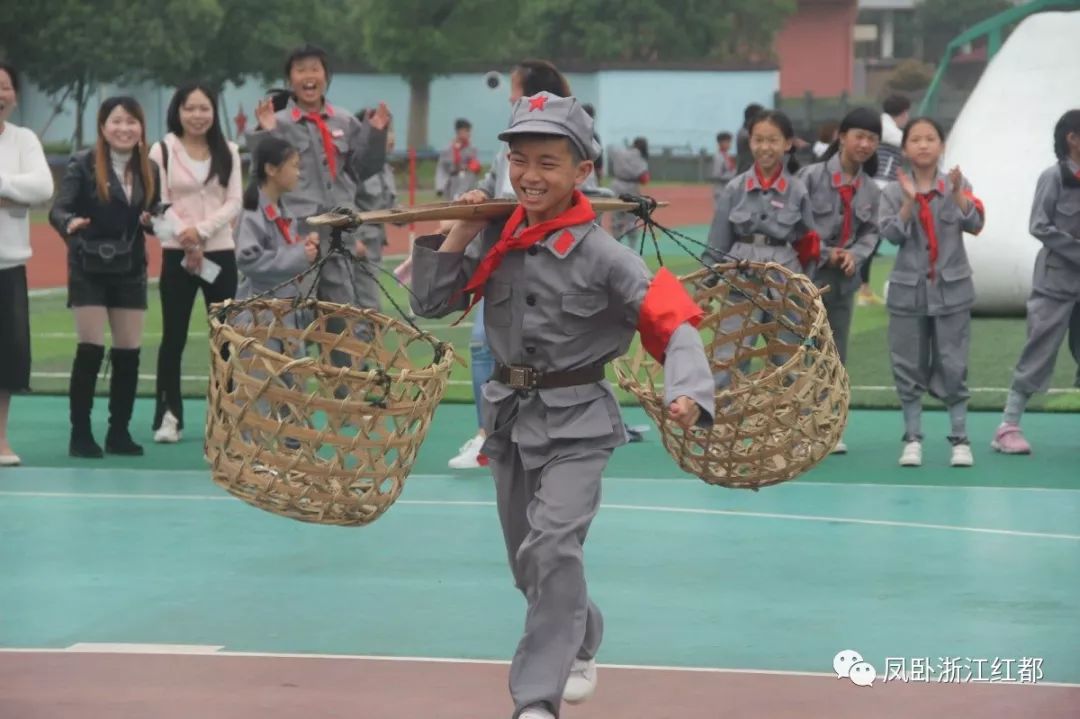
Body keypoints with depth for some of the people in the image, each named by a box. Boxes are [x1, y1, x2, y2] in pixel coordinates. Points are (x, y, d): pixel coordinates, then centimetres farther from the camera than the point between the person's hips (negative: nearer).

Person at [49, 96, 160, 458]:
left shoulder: (149, 169, 6)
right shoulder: (83, 165, -8)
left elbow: (153, 214, 12)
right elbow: (59, 209, -15)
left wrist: (153, 220, -11)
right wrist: (69, 223, -37)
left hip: (130, 270, 5)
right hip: (89, 269, -5)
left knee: (129, 352, 5)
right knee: (90, 350, -7)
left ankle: (119, 432, 15)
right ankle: (80, 434, 0)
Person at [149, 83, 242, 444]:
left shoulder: (228, 152, 7)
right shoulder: (163, 151, 0)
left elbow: (234, 203, 0)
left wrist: (201, 230, -14)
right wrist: (185, 239, -15)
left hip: (220, 252, 2)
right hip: (177, 253, -2)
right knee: (174, 336, -1)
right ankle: (169, 416, 4)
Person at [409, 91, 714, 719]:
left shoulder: (600, 255, -16)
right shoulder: (496, 240, -2)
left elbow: (674, 322, -20)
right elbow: (431, 303, 2)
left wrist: (688, 391, -37)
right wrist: (461, 232, -10)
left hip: (576, 419, -5)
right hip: (510, 413, 5)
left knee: (551, 548, -21)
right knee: (528, 561, 17)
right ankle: (581, 645, 45)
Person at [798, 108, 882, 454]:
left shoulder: (870, 189, 5)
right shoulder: (812, 176, -10)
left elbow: (871, 231, 10)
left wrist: (855, 255, -10)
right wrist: (825, 253, -14)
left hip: (843, 280, 5)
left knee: (835, 356, 11)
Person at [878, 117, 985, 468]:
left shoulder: (957, 185, 0)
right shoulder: (894, 192, 0)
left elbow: (975, 225, -12)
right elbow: (890, 233, -11)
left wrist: (957, 193, -25)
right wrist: (910, 201, -21)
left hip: (952, 289, -1)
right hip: (908, 291, 1)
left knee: (952, 366, 0)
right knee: (909, 367, 4)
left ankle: (960, 439, 7)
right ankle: (913, 438, 14)